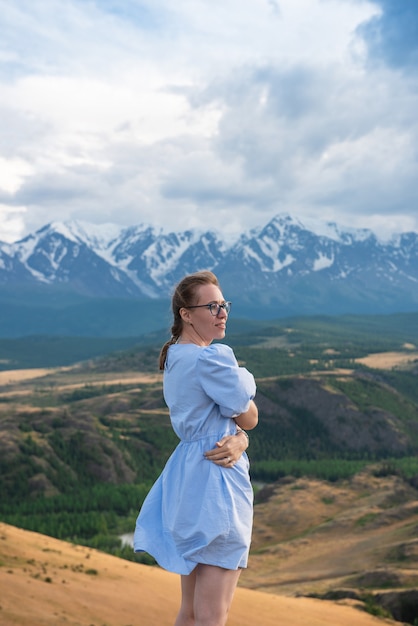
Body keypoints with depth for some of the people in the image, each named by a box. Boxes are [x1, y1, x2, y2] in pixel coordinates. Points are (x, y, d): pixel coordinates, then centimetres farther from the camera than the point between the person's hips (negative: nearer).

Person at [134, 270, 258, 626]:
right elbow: (250, 417, -8)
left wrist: (238, 440, -9)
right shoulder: (214, 358, -17)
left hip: (185, 474, 10)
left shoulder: (175, 358, 12)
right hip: (216, 481, -10)